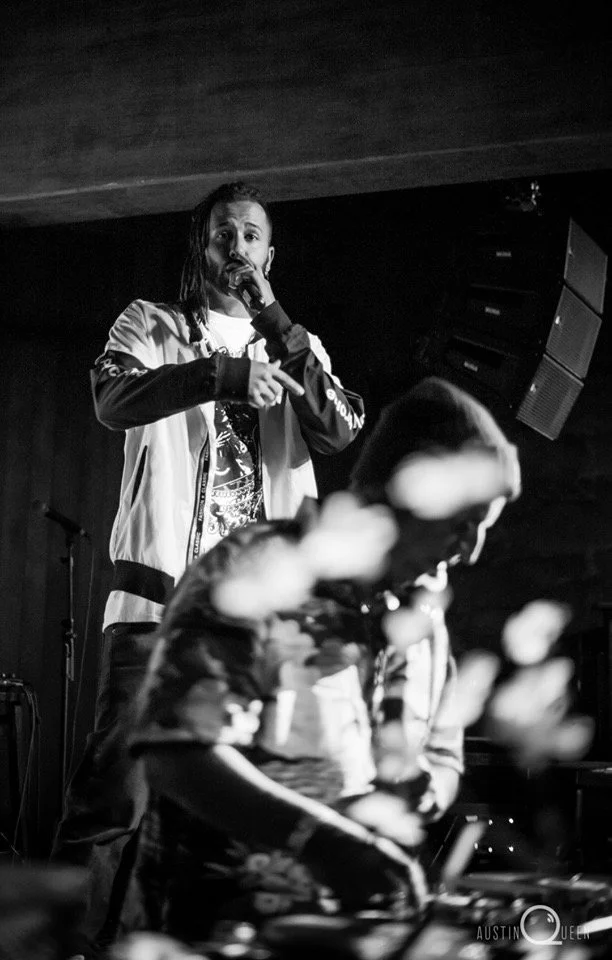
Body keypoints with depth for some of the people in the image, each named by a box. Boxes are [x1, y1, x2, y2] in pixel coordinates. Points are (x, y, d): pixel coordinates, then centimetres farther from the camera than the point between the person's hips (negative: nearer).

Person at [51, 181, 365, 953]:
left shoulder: (297, 349, 20)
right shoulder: (153, 326, 11)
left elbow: (341, 432, 3)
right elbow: (113, 400, -11)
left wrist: (276, 326, -4)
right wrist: (223, 374, -26)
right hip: (161, 597, -3)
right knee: (118, 789, -11)